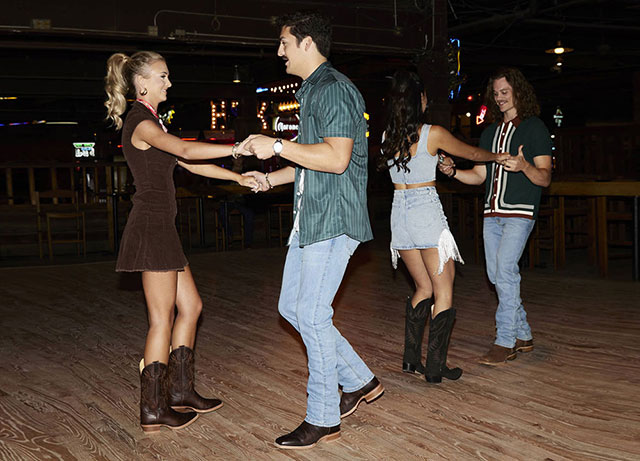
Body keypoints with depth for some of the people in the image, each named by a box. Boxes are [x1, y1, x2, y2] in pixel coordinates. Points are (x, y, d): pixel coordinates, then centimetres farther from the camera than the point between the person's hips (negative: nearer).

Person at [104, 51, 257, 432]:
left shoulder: (150, 122, 19)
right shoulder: (142, 123, -13)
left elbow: (190, 163, 18)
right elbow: (187, 150, -30)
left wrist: (239, 178, 11)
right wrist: (241, 148, -35)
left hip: (160, 228, 10)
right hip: (152, 226, -10)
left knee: (191, 306, 14)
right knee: (162, 319, -4)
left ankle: (180, 391, 23)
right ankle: (153, 411, 5)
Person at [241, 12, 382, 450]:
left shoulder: (334, 89, -13)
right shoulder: (312, 91, 20)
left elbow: (336, 158, -24)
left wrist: (278, 147, -19)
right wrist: (273, 178, 16)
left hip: (333, 219, -11)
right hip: (310, 217, 11)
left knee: (312, 314, -7)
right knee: (292, 306, 13)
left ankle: (323, 419, 6)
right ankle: (359, 381, 23)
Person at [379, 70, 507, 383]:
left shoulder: (387, 136, 6)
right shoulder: (433, 134, -8)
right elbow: (472, 154, 8)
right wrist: (498, 157, 26)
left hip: (399, 212, 6)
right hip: (427, 210, -6)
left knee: (424, 288, 18)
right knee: (443, 292, 3)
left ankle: (411, 358, 17)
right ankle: (435, 367, 3)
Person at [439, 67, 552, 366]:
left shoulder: (535, 128, -1)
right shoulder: (490, 132, 18)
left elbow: (545, 178, -7)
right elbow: (479, 175, 18)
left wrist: (524, 166, -28)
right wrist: (453, 172, -1)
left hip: (520, 212, -7)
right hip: (492, 213, 7)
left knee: (505, 269, -17)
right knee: (497, 275, 6)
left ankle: (505, 341, -11)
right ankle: (523, 336, 19)